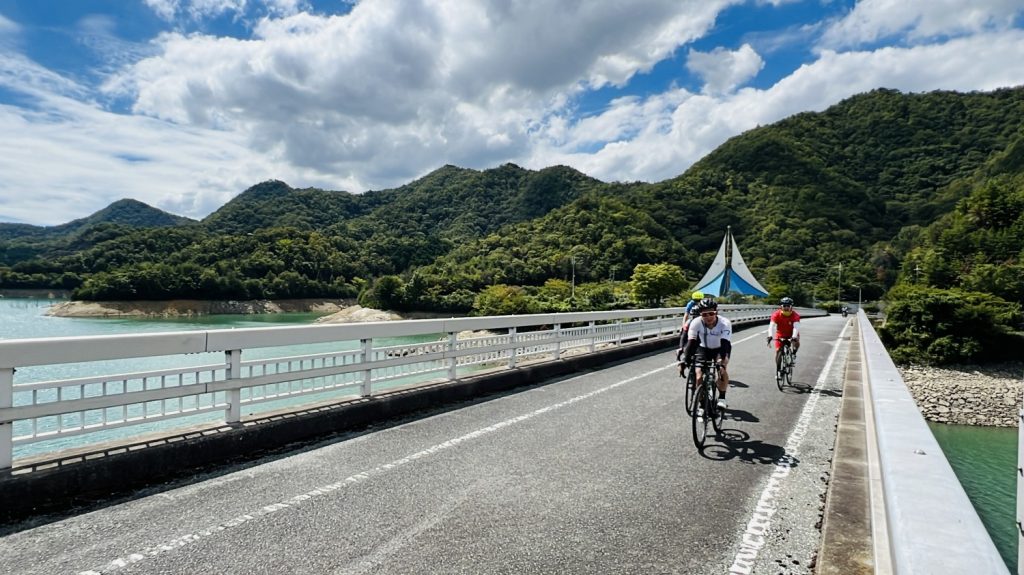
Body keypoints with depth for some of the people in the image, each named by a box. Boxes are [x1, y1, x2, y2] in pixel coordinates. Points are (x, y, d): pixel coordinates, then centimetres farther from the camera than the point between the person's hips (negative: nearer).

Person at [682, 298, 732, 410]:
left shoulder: (725, 323, -31)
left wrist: (722, 362, -53)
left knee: (721, 370, -28)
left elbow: (726, 344, -39)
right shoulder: (696, 323, -28)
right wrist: (686, 361, -42)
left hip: (720, 349, -1)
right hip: (703, 349, 1)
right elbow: (691, 343, -31)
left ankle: (722, 398, -9)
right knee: (699, 376, -14)